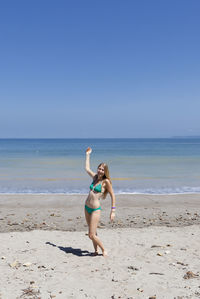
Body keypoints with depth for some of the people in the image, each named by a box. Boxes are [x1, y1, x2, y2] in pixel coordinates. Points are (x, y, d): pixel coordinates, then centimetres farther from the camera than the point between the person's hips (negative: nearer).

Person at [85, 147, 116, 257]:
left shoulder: (106, 181, -10)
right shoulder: (95, 177, 7)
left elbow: (112, 195, -7)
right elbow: (87, 168, 21)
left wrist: (113, 210, -12)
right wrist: (88, 154, 26)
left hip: (95, 209, -6)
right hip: (87, 208, 6)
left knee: (92, 235, -7)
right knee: (91, 233, 15)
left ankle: (104, 250, 13)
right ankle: (96, 250, 30)